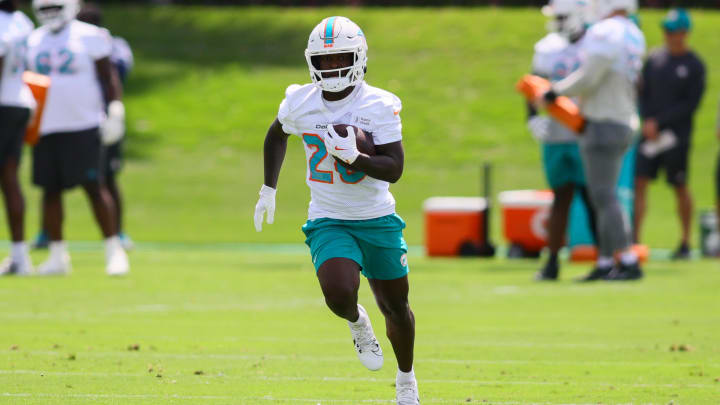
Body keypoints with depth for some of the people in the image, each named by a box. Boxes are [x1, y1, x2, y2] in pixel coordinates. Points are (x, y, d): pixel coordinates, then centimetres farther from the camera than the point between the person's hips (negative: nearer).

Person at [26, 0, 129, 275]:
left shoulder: (89, 37, -1)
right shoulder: (34, 41, 12)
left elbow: (108, 76, 0)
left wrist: (115, 111, -8)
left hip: (82, 126, -5)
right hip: (46, 128, 5)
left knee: (94, 188, -8)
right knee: (50, 190, 4)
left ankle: (114, 251, -1)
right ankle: (58, 256, 12)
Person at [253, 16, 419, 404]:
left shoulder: (378, 106, -14)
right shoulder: (300, 102, -5)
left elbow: (393, 169, -18)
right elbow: (277, 135, 18)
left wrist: (354, 156, -34)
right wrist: (268, 189, 20)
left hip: (378, 221, 0)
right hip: (328, 222, 0)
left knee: (395, 307, 13)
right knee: (339, 295, -26)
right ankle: (357, 322, 11)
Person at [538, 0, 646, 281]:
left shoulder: (605, 34, -17)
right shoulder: (633, 35, 12)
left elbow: (588, 78, -19)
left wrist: (553, 93, -6)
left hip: (603, 126, -9)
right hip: (624, 124, 9)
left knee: (604, 197, -9)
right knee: (603, 197, 12)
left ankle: (629, 262, -13)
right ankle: (605, 263, 13)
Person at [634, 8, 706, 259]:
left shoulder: (694, 66, -5)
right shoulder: (654, 59, 9)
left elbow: (691, 104, -10)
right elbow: (643, 93, 11)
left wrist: (659, 122, -14)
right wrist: (646, 121, -6)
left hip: (677, 135, -4)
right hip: (650, 132, 4)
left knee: (680, 188, 3)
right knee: (639, 182, -6)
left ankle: (685, 243, 14)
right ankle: (634, 240, -7)